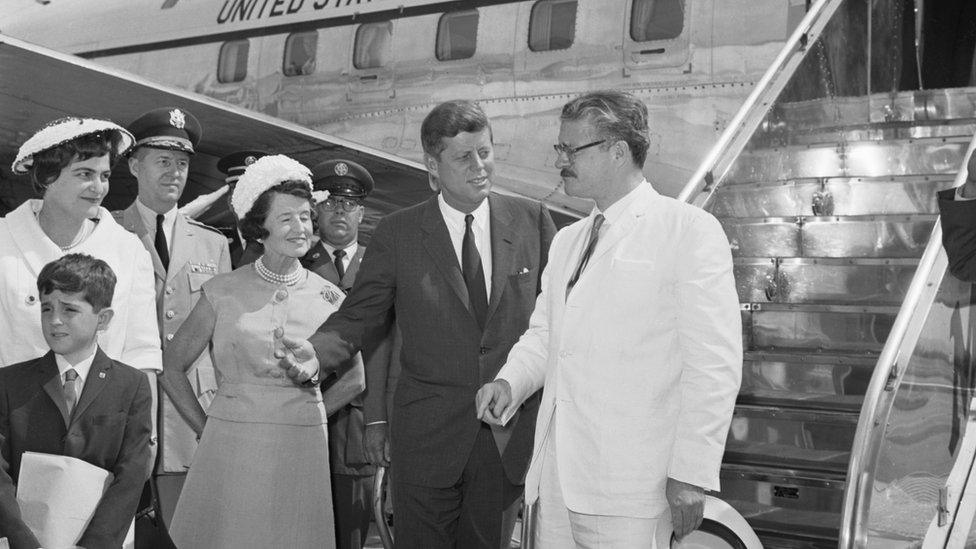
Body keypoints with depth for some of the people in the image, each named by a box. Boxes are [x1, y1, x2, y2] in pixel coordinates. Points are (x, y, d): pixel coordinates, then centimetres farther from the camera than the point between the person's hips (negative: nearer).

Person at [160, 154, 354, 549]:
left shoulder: (328, 298, 4)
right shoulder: (224, 292, 1)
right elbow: (170, 368, 6)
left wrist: (313, 376, -2)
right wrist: (207, 428, 3)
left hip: (302, 452, 1)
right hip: (230, 453, -1)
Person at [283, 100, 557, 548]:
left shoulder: (532, 220, 1)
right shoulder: (397, 233, -2)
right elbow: (359, 316, 0)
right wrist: (315, 349, -19)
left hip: (509, 437, 2)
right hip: (427, 438, -1)